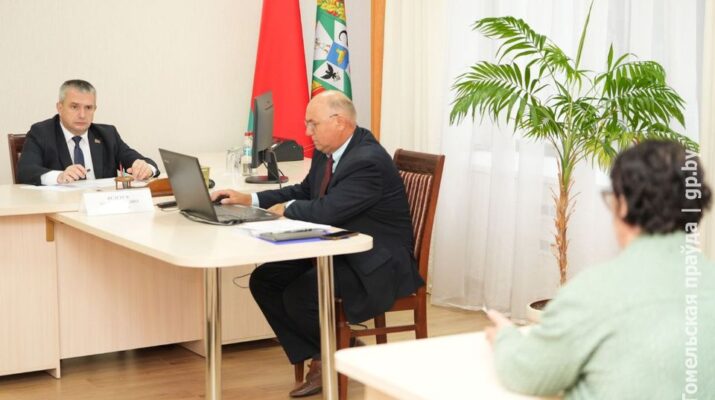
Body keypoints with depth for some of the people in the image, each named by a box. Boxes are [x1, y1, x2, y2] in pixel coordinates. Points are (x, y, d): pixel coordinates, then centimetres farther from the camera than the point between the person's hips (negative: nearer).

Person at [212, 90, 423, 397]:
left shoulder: (368, 161, -25)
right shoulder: (326, 153, 4)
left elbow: (327, 211, -31)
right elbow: (303, 191, 17)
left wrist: (287, 209, -12)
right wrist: (249, 199, 7)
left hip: (375, 263, -10)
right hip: (338, 251, 10)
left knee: (299, 294, -25)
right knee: (264, 279, -1)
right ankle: (318, 358, 4)